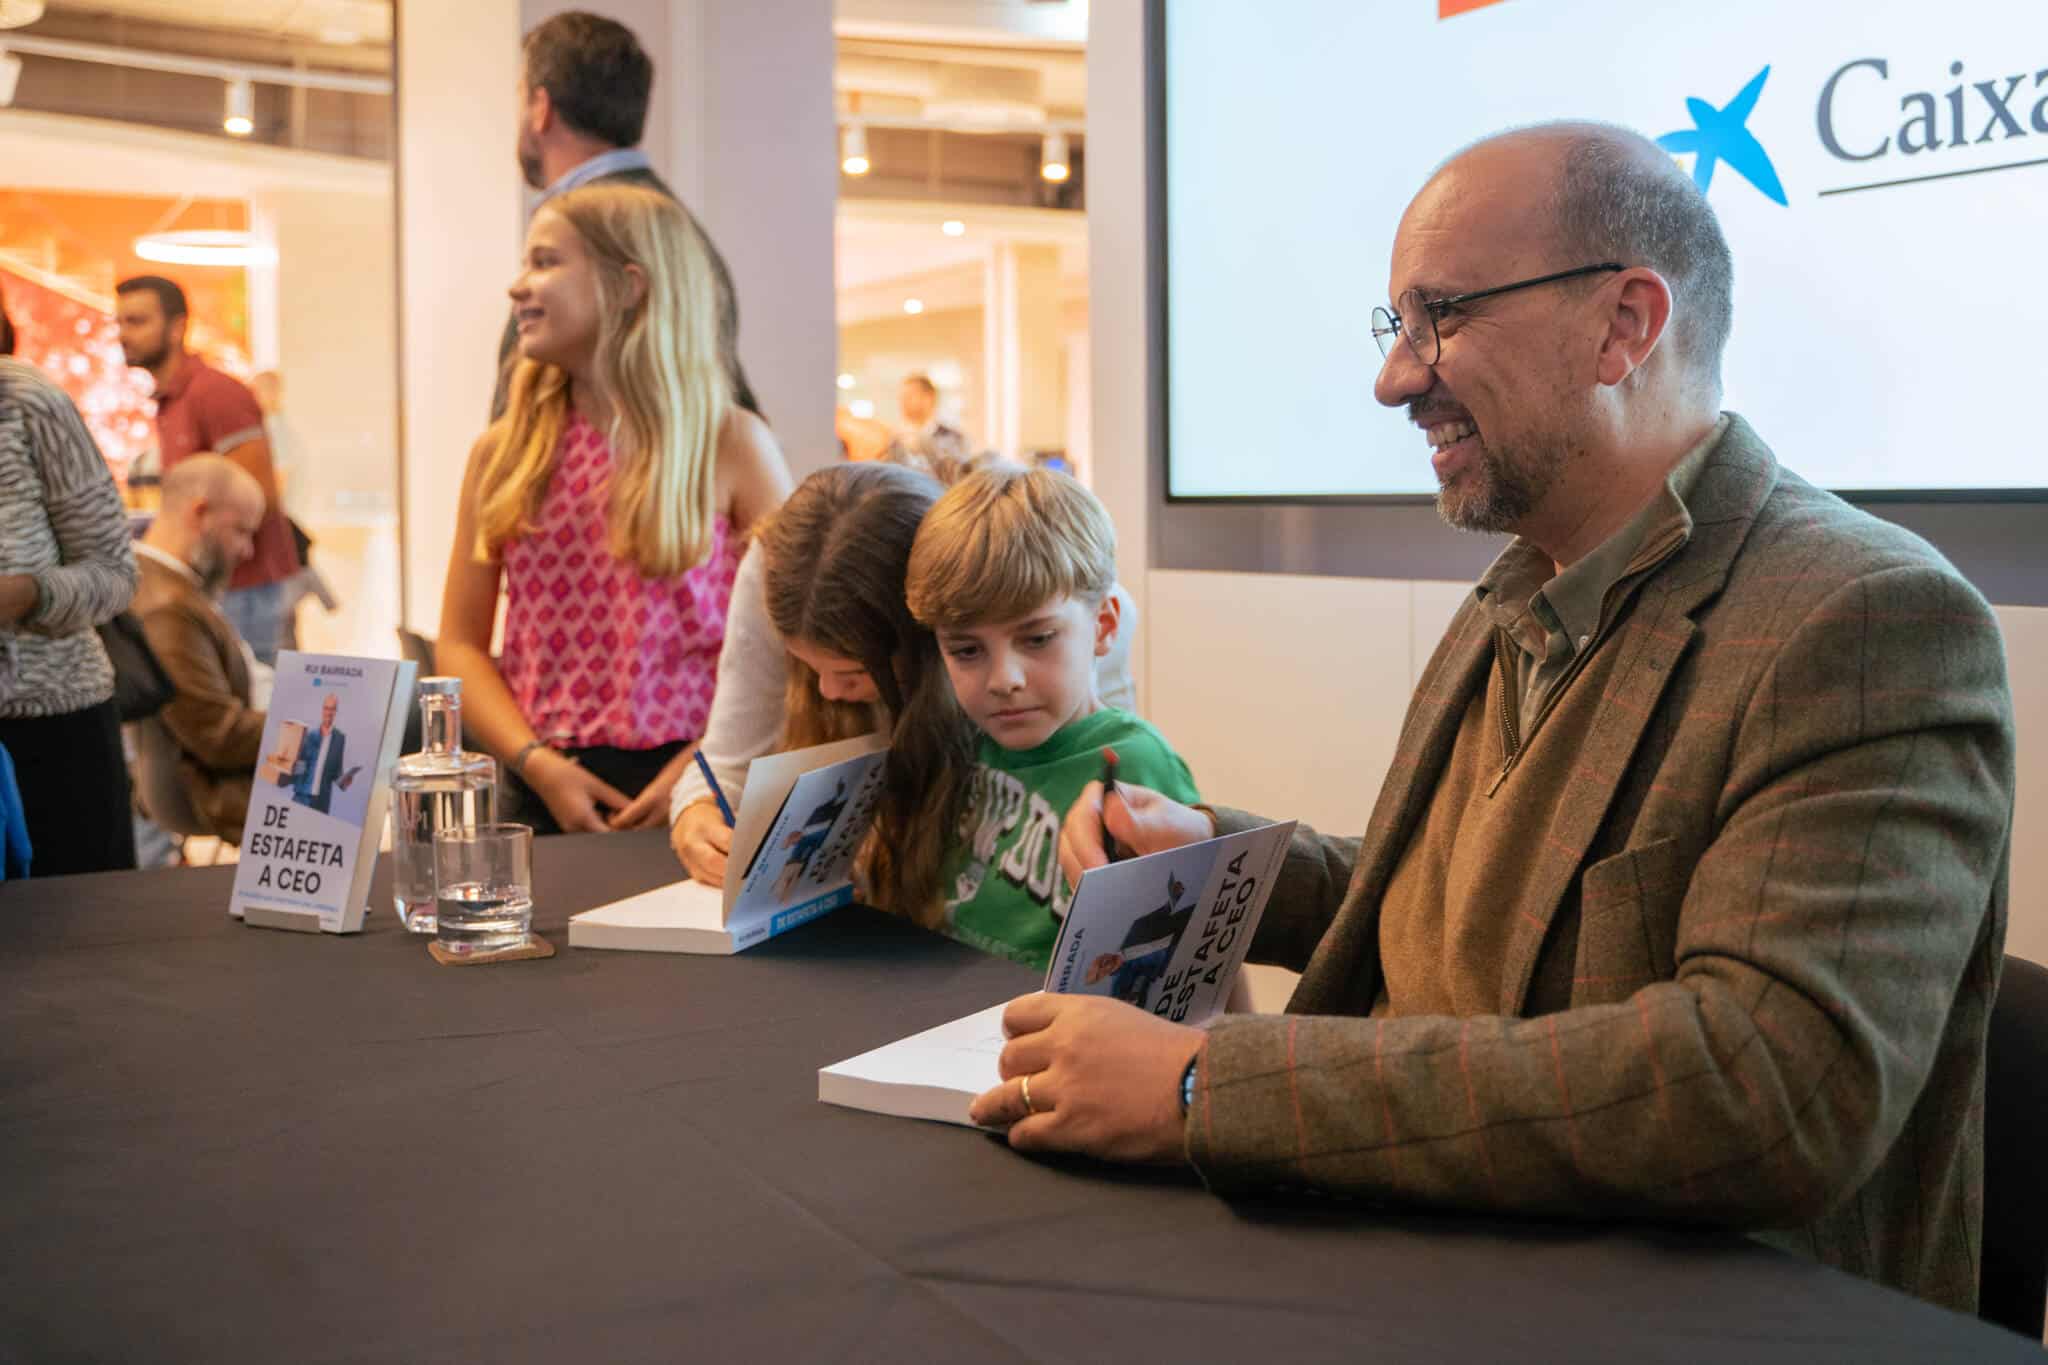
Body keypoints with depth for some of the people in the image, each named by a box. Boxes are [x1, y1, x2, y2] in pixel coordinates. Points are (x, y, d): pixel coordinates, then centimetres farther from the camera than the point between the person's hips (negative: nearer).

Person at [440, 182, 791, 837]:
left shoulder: (730, 445, 2)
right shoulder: (504, 452, 10)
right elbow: (460, 643, 10)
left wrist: (703, 770, -12)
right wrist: (537, 764, -6)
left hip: (690, 788, -2)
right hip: (548, 790, 2)